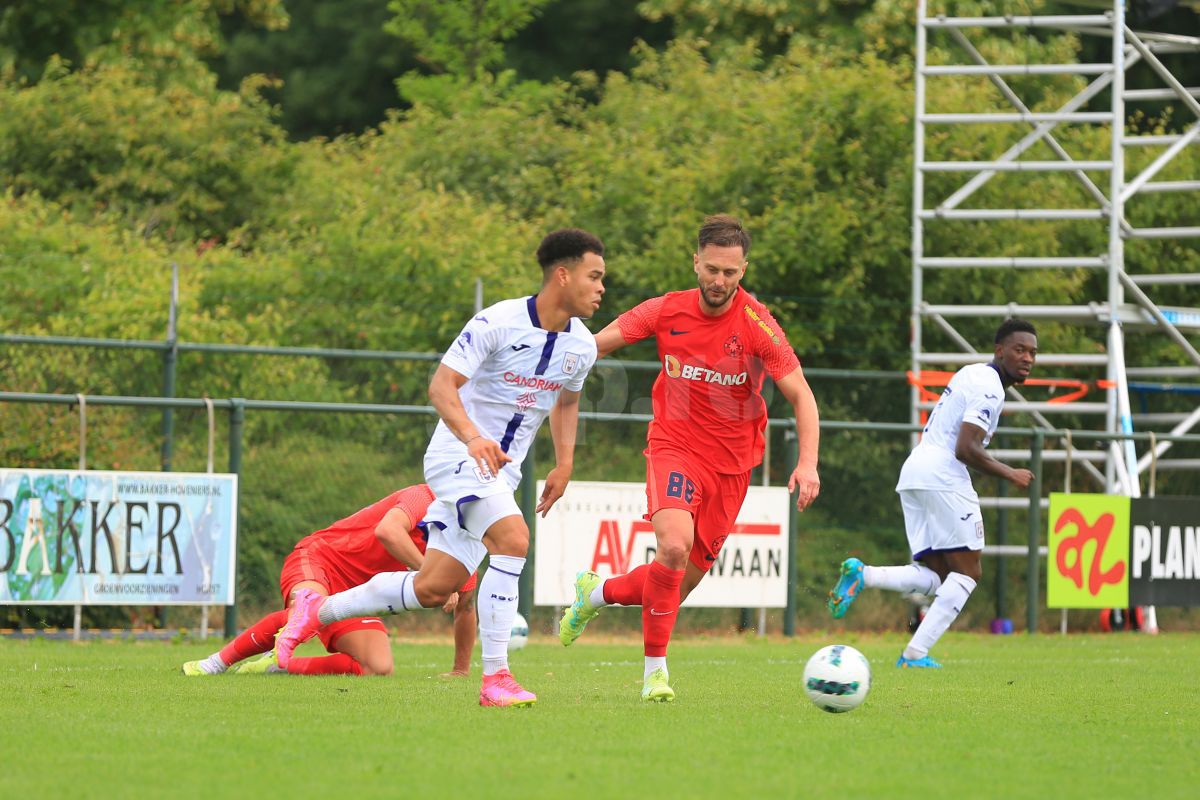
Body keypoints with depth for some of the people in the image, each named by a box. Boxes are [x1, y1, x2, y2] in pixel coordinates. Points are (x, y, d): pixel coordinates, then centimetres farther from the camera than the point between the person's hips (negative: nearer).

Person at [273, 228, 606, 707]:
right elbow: (441, 385, -20)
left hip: (501, 469, 7)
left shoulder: (582, 346, 3)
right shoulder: (498, 322, -17)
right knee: (513, 539, -31)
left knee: (432, 589, 3)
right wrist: (472, 437, -37)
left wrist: (564, 463, 11)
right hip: (457, 455, -7)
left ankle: (317, 610, 23)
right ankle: (495, 677, -27)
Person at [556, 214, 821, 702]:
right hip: (675, 447, -1)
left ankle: (596, 593, 35)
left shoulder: (757, 324, -12)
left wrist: (808, 463, -23)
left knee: (681, 584, 5)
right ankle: (655, 666, -14)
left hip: (731, 464, 1)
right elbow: (593, 346, 3)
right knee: (675, 546, -28)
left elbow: (800, 395, -11)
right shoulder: (667, 312, -7)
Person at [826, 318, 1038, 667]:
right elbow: (966, 449, -17)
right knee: (968, 572, -4)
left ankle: (862, 575, -14)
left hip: (912, 471, 9)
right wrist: (1010, 474, -7)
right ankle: (916, 653, -14)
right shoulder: (988, 387, -9)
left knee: (936, 579, 6)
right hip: (942, 475, -9)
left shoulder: (971, 374, 22)